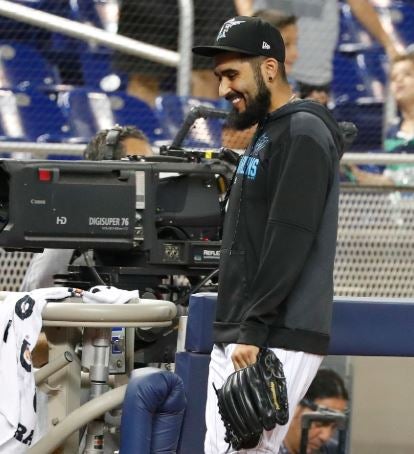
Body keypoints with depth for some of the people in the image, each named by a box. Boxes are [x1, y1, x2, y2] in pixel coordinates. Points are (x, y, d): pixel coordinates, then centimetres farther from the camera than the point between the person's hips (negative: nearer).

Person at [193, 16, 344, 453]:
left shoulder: (303, 133, -10)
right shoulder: (266, 134, 22)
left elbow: (290, 241, -19)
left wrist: (254, 329, -22)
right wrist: (233, 330, 19)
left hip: (278, 342, -10)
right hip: (235, 337, 10)